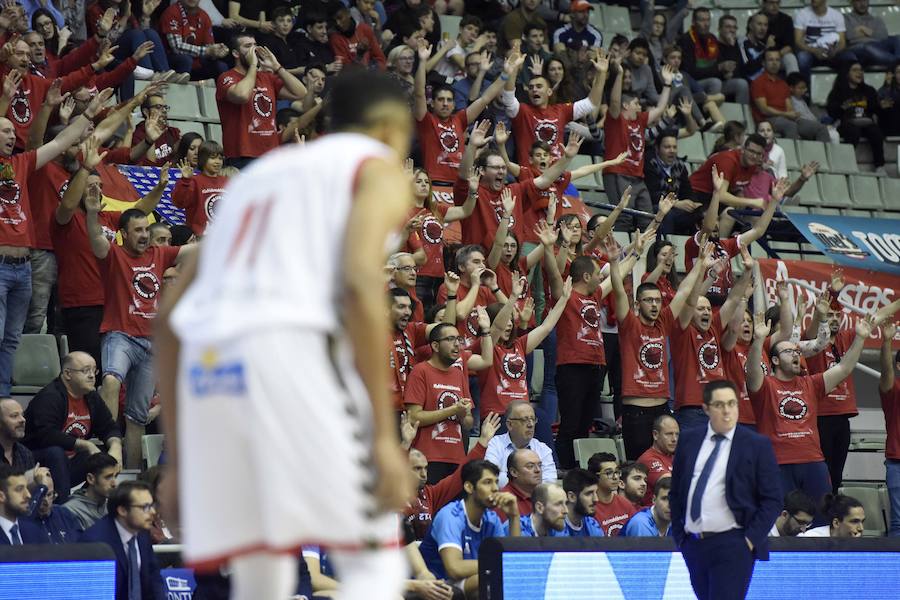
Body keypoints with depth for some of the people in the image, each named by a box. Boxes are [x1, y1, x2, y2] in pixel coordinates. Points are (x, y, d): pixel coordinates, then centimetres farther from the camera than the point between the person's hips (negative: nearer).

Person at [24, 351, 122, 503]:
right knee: (55, 452, -37)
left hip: (72, 464, 8)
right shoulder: (49, 397, -18)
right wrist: (85, 445, -28)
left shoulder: (92, 398, 8)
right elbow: (46, 435, -31)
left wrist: (115, 447, -14)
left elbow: (109, 428, 11)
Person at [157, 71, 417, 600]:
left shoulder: (256, 175, 32)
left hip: (208, 372, 6)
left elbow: (170, 320, 24)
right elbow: (362, 285, -8)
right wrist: (384, 436, -11)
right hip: (292, 353, -6)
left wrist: (179, 461, 24)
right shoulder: (380, 168, 13)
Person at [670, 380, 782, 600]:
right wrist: (679, 535, 9)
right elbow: (676, 491, 17)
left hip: (732, 545, -5)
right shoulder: (689, 440, 11)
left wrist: (751, 539, -9)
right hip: (693, 545, 5)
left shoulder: (757, 445, -1)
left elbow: (772, 500, -2)